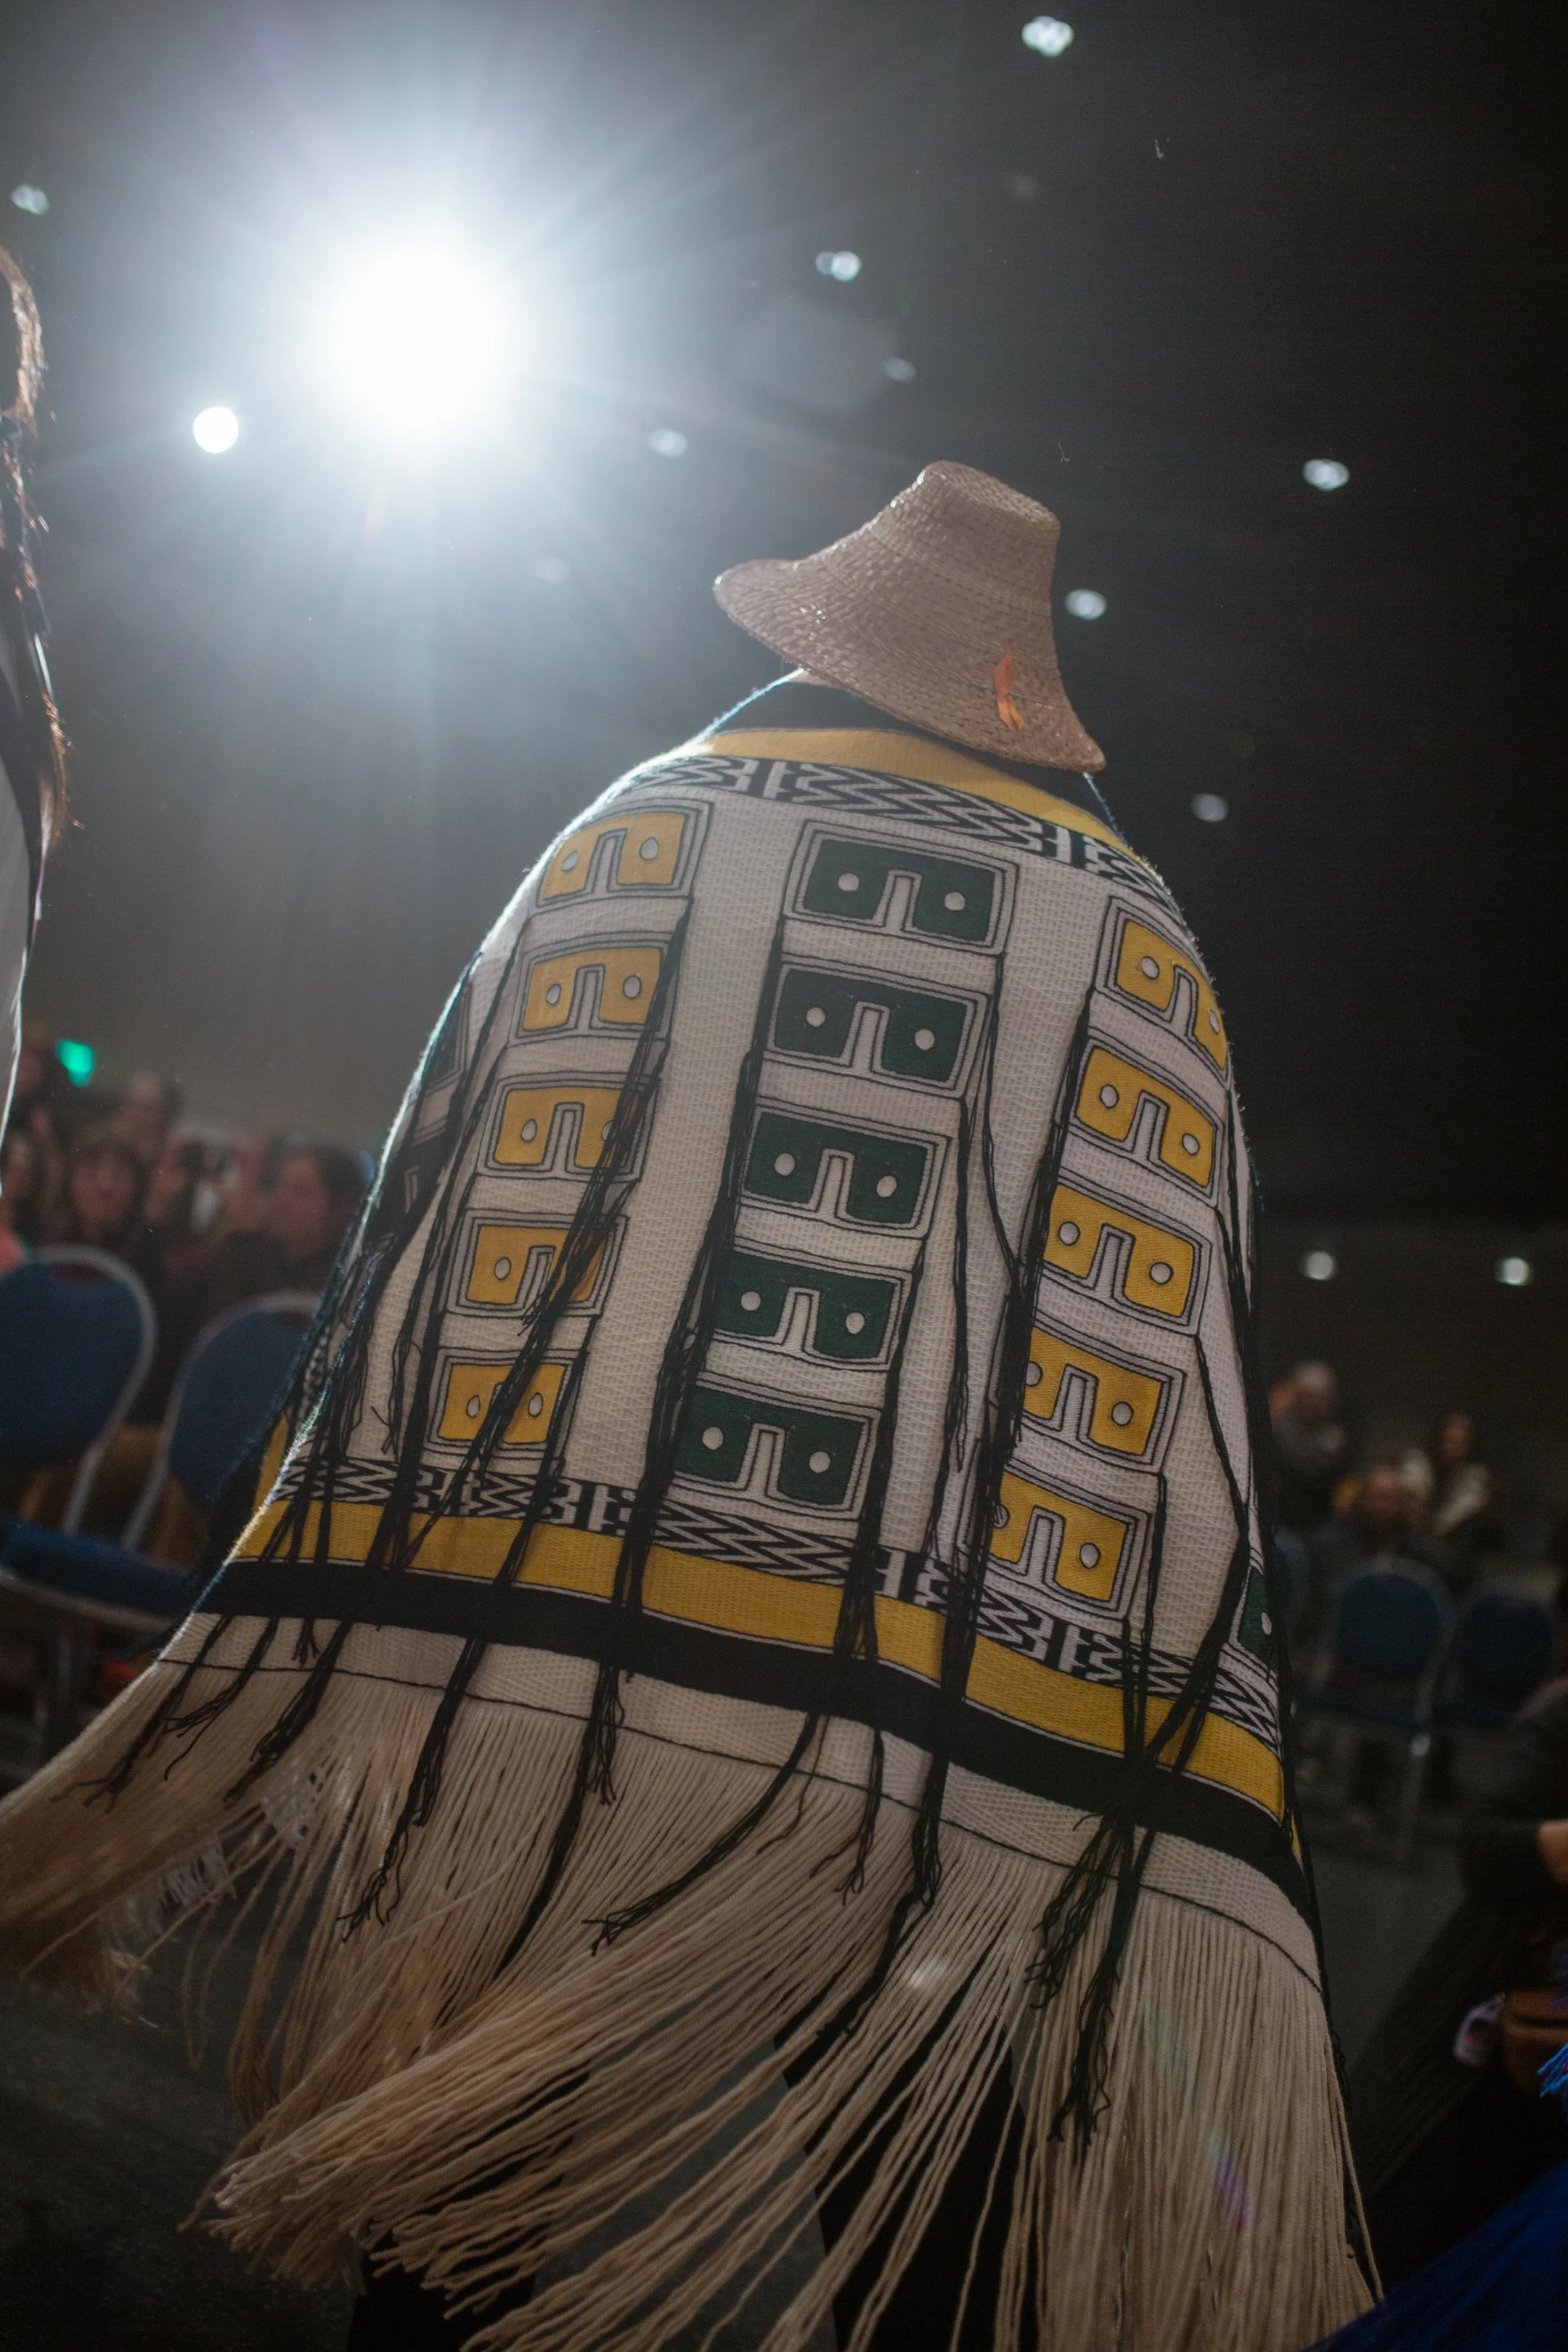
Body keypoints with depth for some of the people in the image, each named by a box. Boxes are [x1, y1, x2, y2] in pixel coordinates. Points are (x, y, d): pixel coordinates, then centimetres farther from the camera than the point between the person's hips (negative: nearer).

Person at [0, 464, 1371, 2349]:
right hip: (954, 1794, 0)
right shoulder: (1142, 944, 10)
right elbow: (1186, 1428, 3)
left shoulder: (633, 837, 9)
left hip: (520, 1683, 1)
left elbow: (423, 1258, 7)